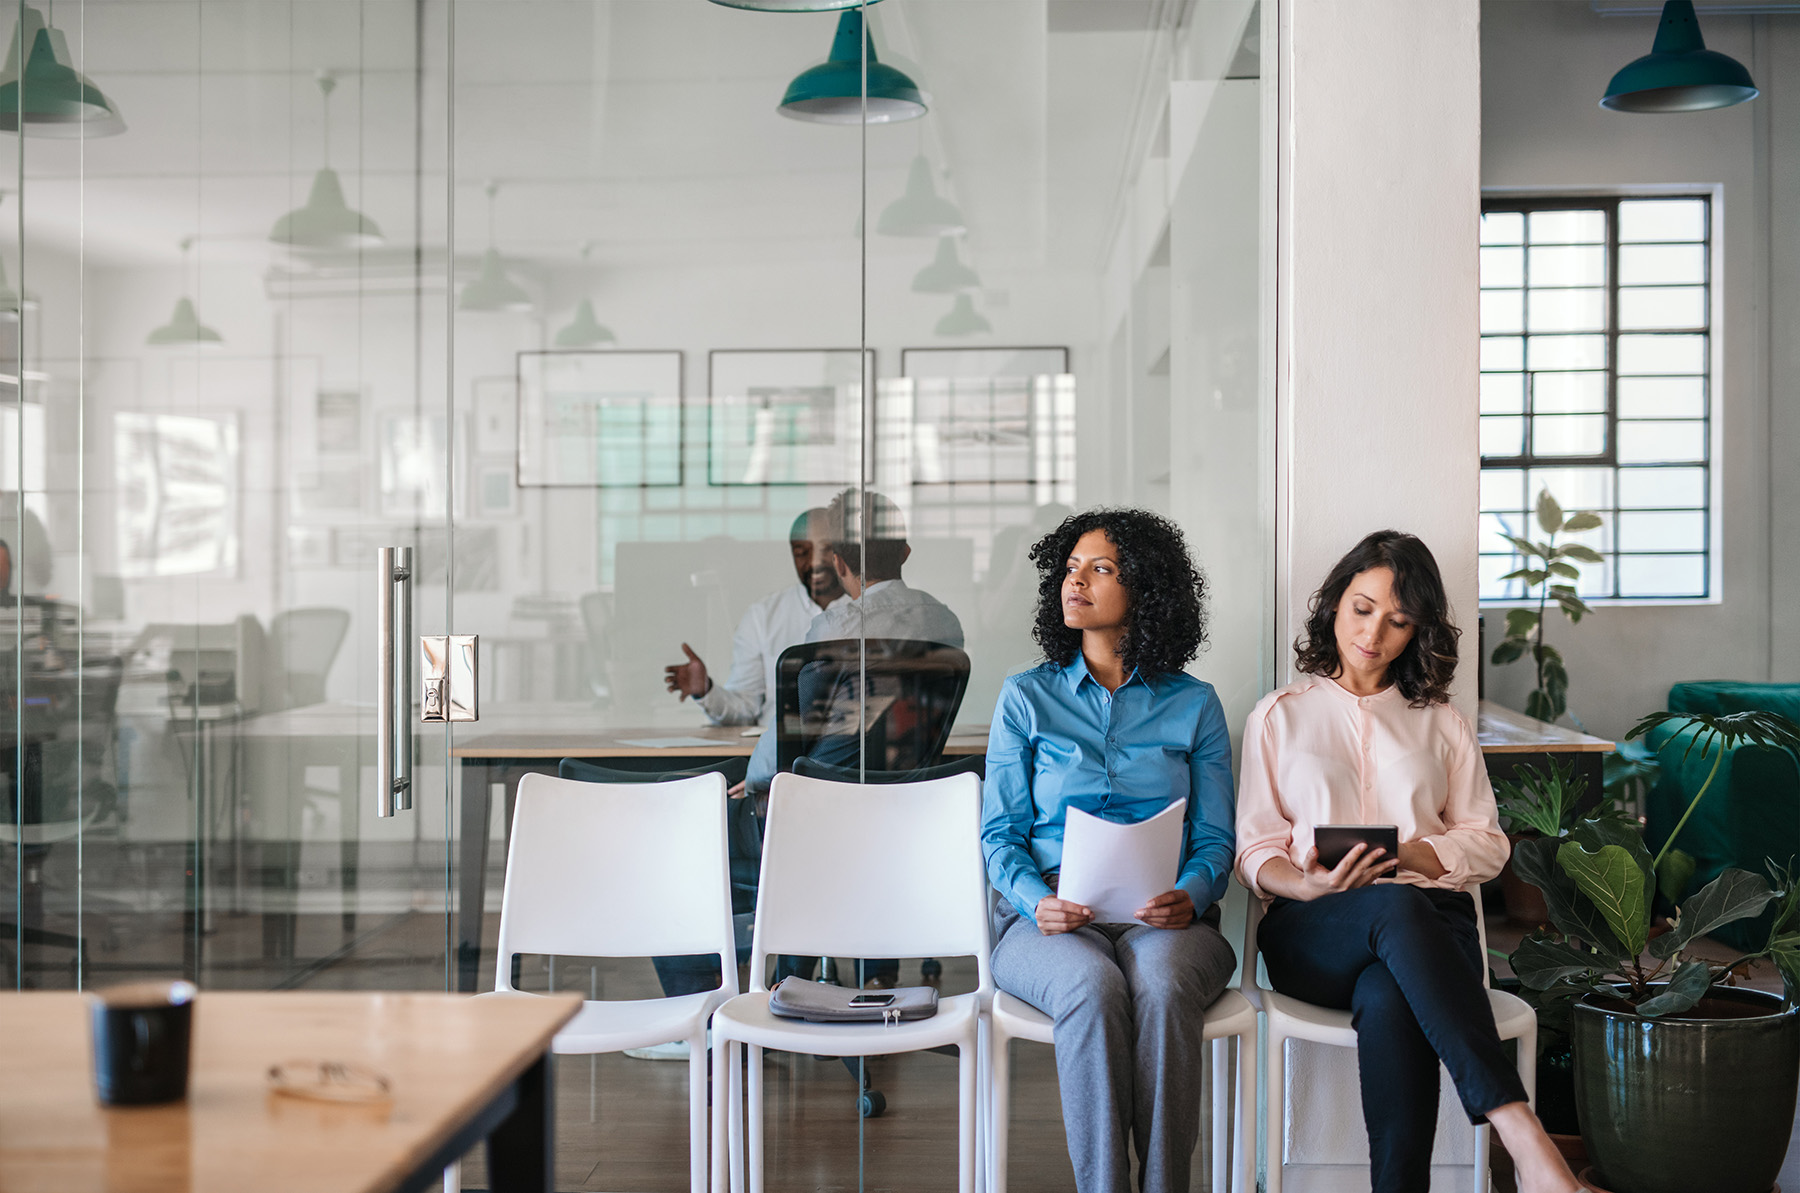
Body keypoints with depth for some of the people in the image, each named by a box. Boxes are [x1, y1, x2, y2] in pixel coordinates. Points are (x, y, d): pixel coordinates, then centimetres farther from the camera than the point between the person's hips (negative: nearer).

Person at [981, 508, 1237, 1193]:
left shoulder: (1194, 705, 12)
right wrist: (1036, 901, -13)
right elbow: (999, 832, 7)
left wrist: (1190, 897, -13)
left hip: (1164, 918, 0)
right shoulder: (1026, 697, 12)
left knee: (1161, 984, -34)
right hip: (1051, 917, 0)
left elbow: (1215, 839, 9)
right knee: (1092, 988, -34)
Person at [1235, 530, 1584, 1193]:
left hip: (1430, 920, 2)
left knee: (1388, 1003, -39)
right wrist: (1311, 884, -13)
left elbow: (1486, 841, 15)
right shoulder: (1280, 715, 19)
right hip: (1312, 931, -1)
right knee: (1396, 906, -40)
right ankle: (1524, 1137, -50)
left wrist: (1408, 855, -7)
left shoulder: (1440, 721, 24)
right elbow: (1255, 849, 10)